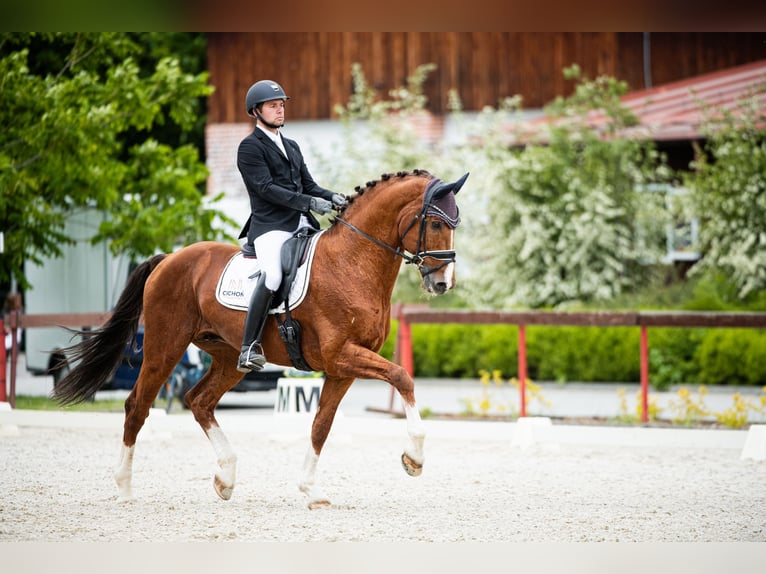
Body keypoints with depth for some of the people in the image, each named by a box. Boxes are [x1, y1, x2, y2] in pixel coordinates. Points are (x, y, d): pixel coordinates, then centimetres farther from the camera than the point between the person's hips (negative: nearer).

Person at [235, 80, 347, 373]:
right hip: (270, 225, -8)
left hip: (303, 225, 8)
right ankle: (249, 347, -27)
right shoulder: (250, 147, -1)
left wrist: (332, 198, 0)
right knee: (272, 275, -32)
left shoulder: (291, 147, 24)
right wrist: (309, 202, -20)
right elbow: (266, 188, -13)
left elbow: (309, 186, 22)